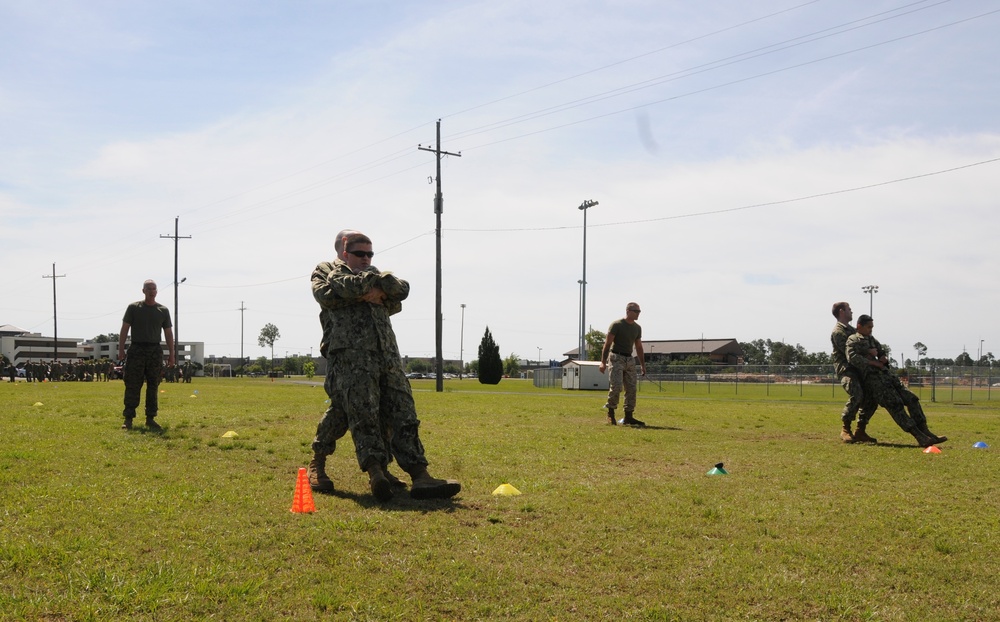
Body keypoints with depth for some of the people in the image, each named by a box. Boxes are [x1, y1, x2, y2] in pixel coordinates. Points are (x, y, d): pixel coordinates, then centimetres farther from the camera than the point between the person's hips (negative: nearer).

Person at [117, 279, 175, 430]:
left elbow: (168, 333, 11)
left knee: (153, 387, 4)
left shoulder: (163, 310, 10)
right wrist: (121, 350, -6)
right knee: (132, 386, -4)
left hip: (155, 351, 2)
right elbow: (124, 329, 2)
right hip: (136, 350, -2)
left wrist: (171, 354, 6)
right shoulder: (133, 308, 4)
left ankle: (150, 419, 10)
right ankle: (128, 419, -1)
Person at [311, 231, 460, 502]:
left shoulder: (375, 274, 35)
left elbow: (402, 289, 15)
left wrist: (378, 282, 0)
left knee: (404, 415, -6)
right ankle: (375, 472, -28)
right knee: (364, 414, -18)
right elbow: (326, 294, -3)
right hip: (351, 354, -5)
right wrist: (367, 283, 0)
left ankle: (420, 476, -14)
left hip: (388, 354, 5)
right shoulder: (326, 270, 22)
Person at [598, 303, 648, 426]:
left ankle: (628, 417, 8)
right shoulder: (616, 325, -7)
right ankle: (611, 412, 0)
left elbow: (639, 347, 19)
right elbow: (607, 344, -10)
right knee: (616, 386, -17)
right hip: (616, 358, -7)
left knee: (632, 388, 2)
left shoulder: (637, 328, 12)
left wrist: (643, 365, 15)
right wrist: (603, 362, -19)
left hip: (630, 359, 7)